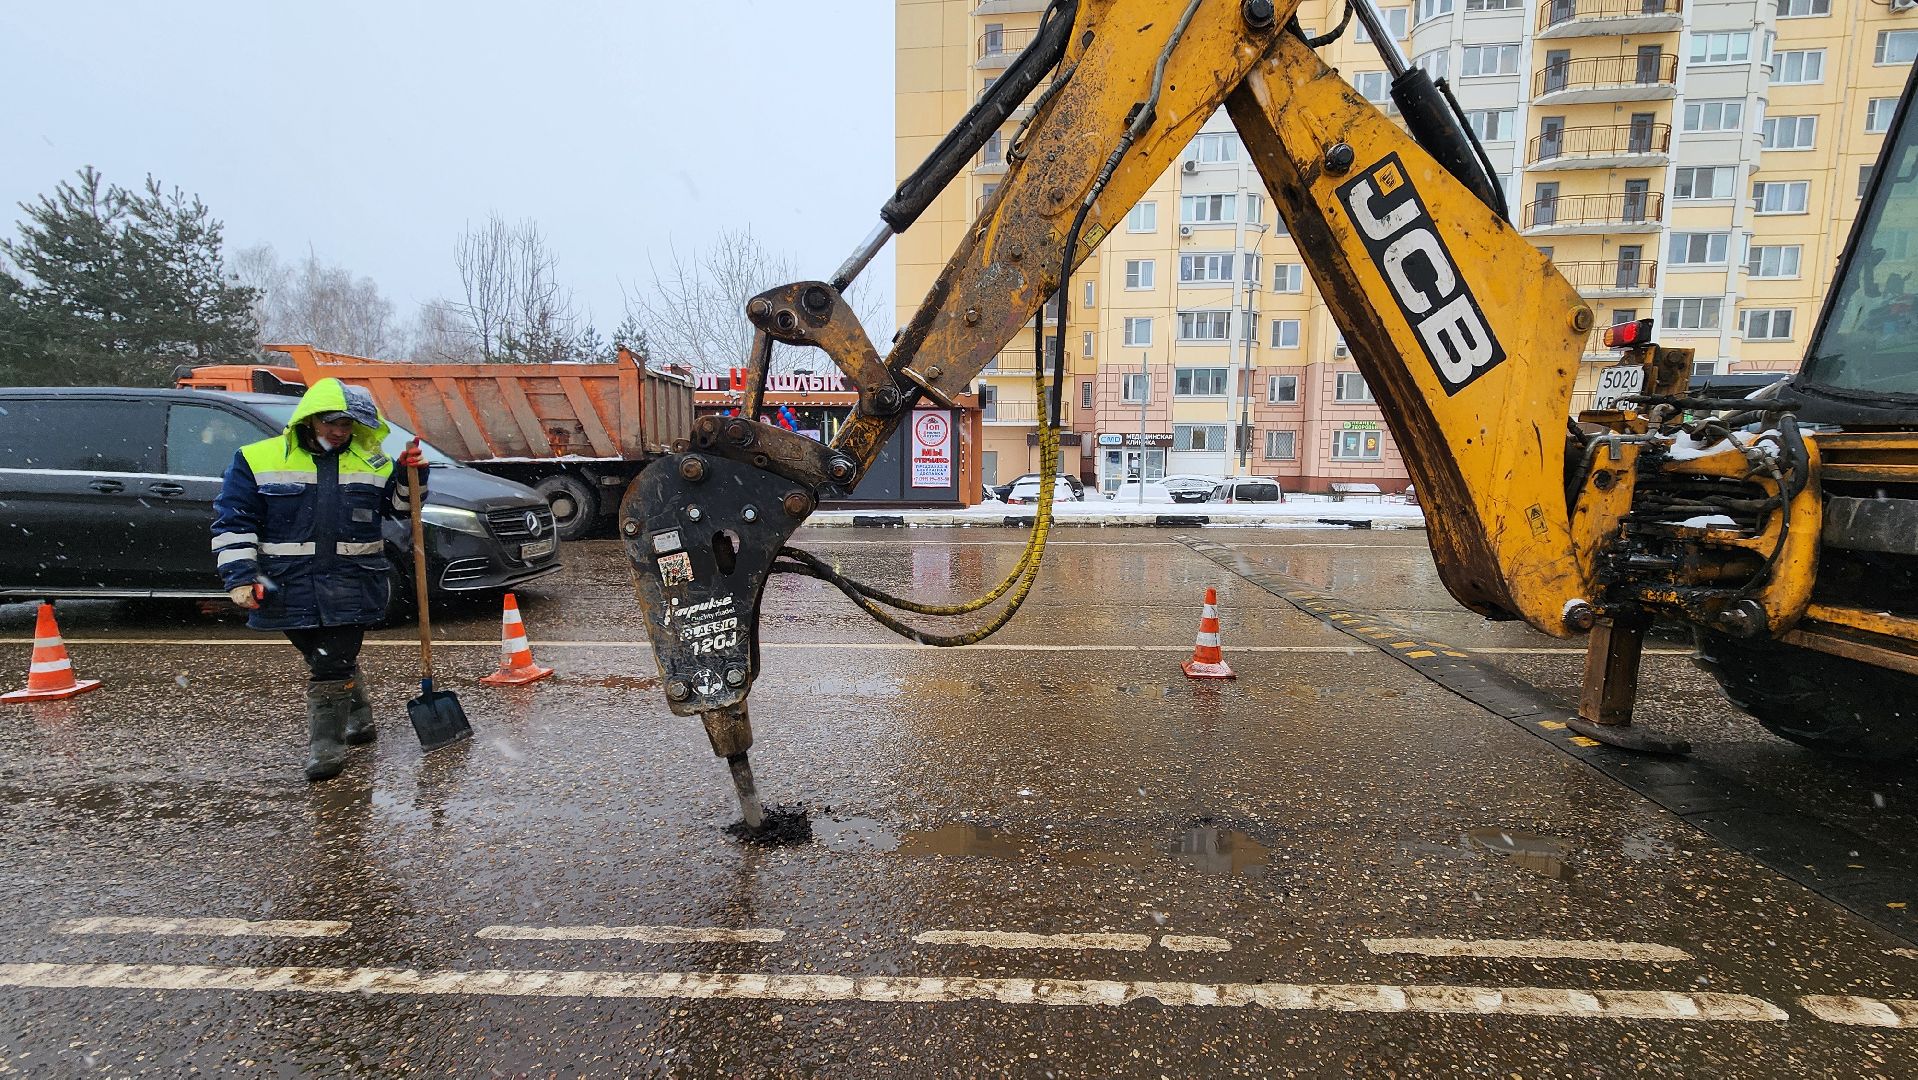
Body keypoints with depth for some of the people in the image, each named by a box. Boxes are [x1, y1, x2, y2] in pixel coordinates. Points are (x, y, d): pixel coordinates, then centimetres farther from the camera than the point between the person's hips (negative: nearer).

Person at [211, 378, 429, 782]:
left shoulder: (371, 463, 7)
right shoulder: (257, 460, 0)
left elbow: (399, 505, 18)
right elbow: (232, 522, -1)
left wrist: (411, 475, -2)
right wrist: (239, 576, -9)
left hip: (351, 588, 0)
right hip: (290, 589, 0)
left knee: (333, 665, -3)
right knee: (331, 662, 14)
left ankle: (325, 745, 6)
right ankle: (358, 714, 37)